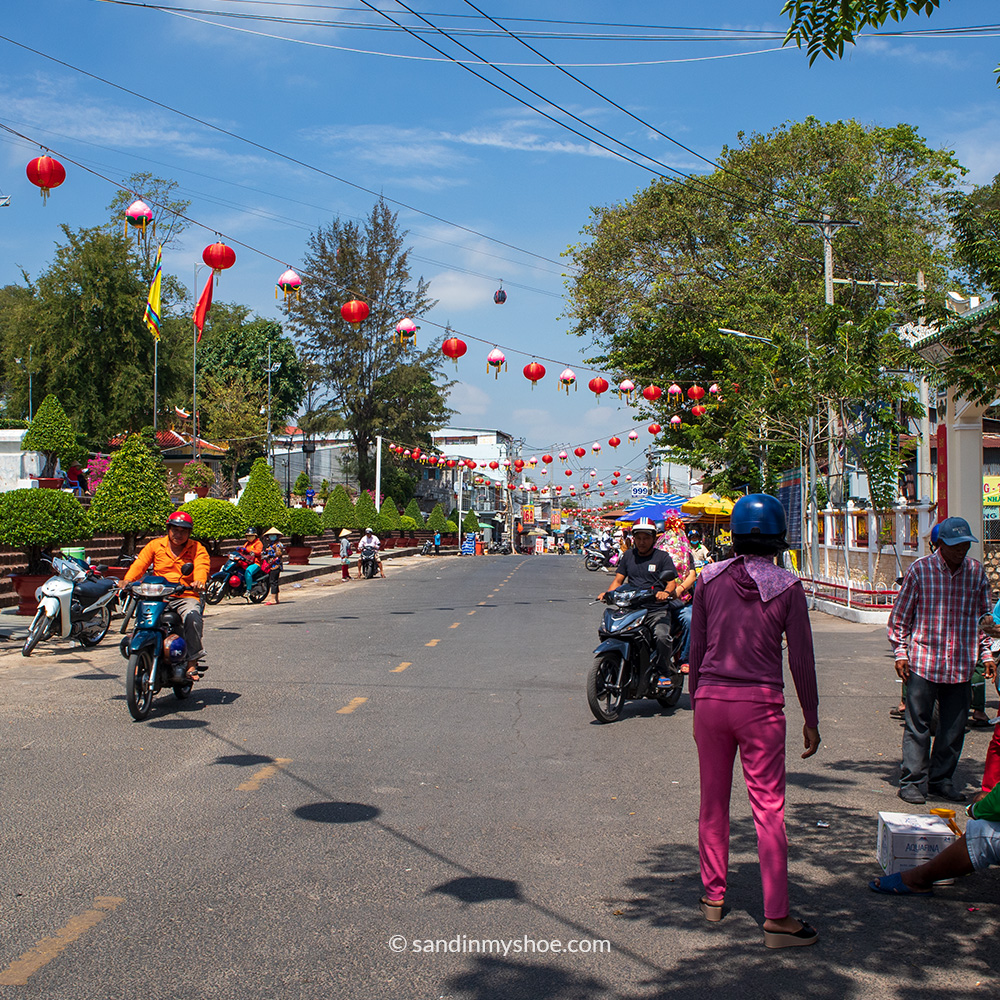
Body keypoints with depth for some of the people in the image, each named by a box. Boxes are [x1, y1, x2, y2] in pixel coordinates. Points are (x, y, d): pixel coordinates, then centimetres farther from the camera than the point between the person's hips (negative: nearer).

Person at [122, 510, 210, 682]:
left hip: (186, 596, -2)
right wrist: (127, 580, -19)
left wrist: (199, 581, -35)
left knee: (193, 618, -34)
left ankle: (193, 662, -24)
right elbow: (140, 563, 1)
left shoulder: (197, 549, 8)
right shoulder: (155, 545, 13)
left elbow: (202, 567, -10)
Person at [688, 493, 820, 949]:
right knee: (768, 809, 2)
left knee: (713, 803, 16)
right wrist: (811, 719, 5)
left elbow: (696, 650, 6)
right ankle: (776, 918, 5)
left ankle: (713, 895, 27)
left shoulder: (710, 579, 1)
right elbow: (801, 659, -3)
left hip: (712, 700, 3)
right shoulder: (788, 587, -6)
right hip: (761, 705, -3)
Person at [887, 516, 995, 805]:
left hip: (961, 666, 4)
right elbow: (900, 615, 2)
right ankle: (913, 781, 9)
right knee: (918, 724, 0)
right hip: (923, 662, -3)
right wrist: (901, 653, -3)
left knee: (954, 727, 9)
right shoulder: (919, 570, -4)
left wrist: (986, 654, 11)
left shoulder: (976, 572, 6)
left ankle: (941, 779, 23)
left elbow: (984, 615, 17)